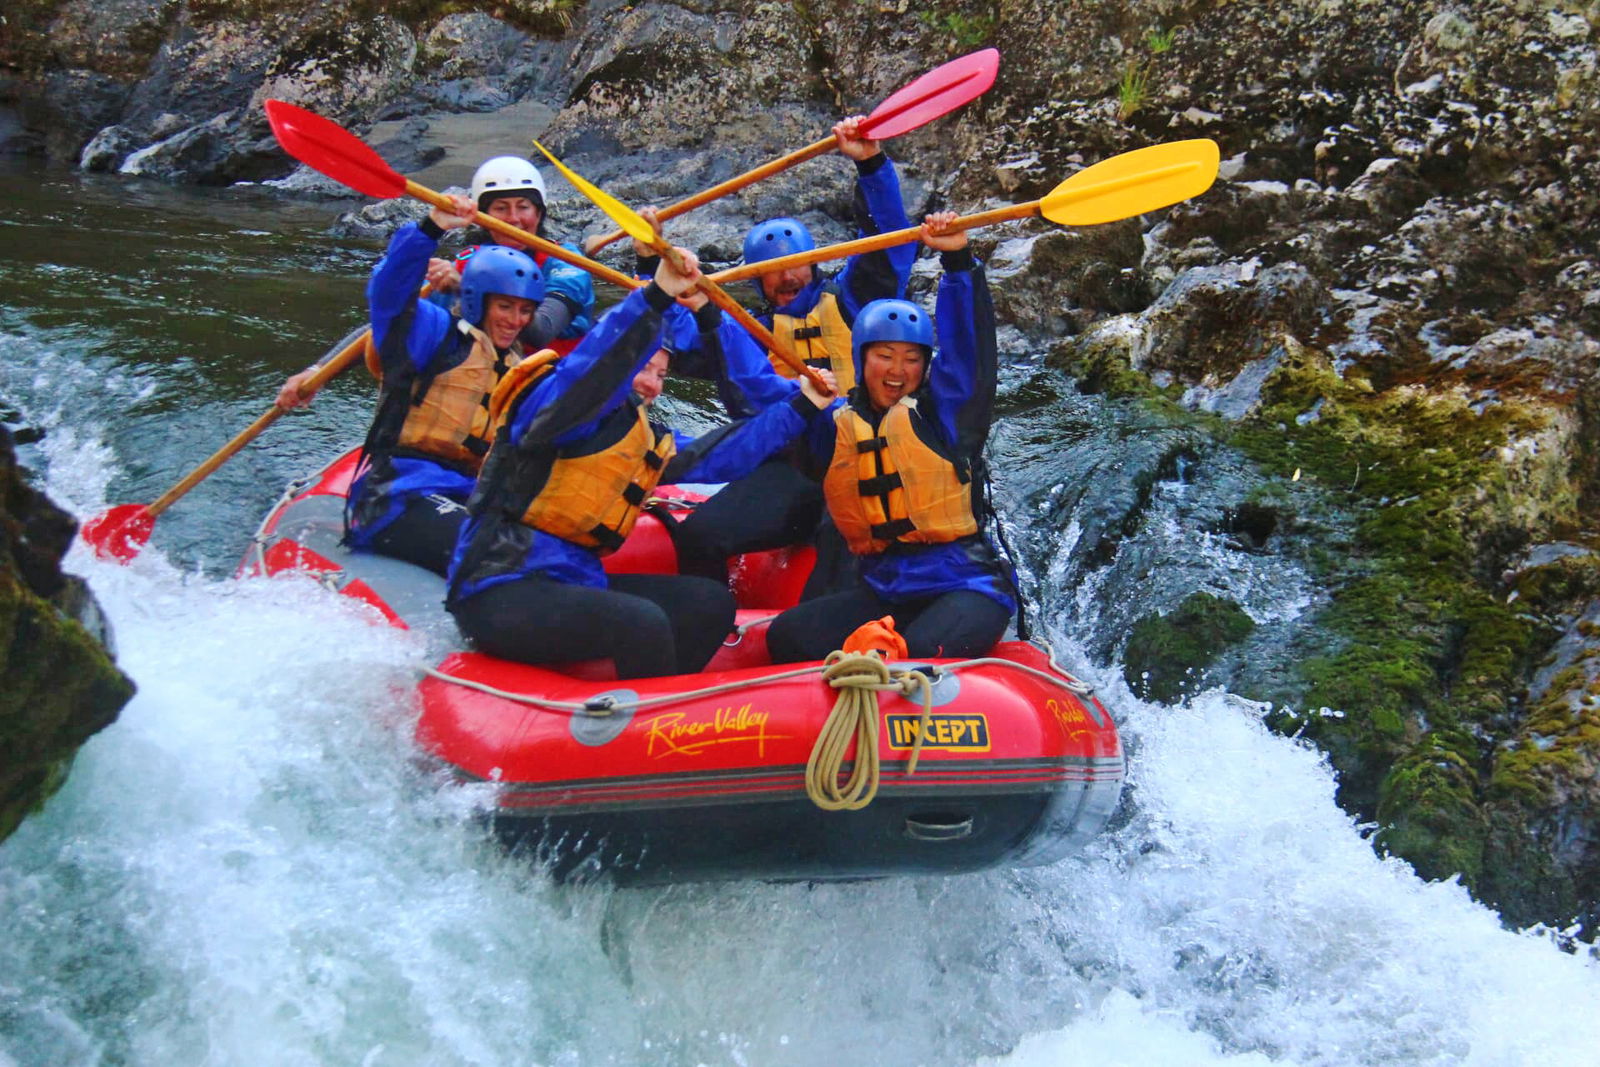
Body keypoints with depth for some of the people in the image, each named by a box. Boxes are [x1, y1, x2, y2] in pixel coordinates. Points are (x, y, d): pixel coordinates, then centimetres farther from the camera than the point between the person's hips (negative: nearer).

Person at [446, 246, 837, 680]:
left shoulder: (648, 443, 19)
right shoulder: (556, 400, -7)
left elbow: (715, 457, 27)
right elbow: (590, 366, -29)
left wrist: (801, 407, 28)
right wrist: (656, 295, -39)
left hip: (574, 584, 9)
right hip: (499, 593, -9)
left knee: (710, 603, 5)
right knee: (642, 623, -29)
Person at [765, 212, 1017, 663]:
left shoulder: (941, 410, 4)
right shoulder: (833, 426, 12)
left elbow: (968, 341, -8)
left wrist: (958, 261, -21)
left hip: (965, 588, -4)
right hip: (880, 591, 4)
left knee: (919, 655, -33)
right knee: (787, 637, -18)